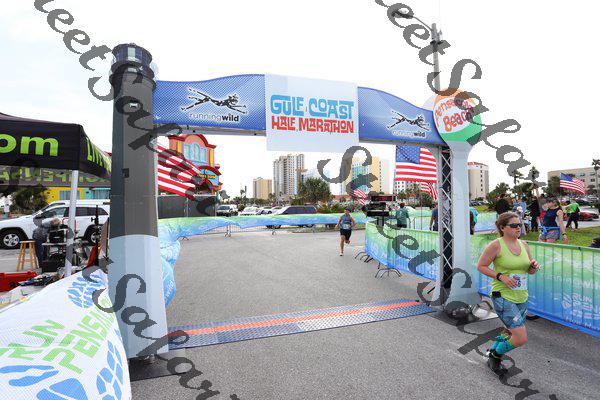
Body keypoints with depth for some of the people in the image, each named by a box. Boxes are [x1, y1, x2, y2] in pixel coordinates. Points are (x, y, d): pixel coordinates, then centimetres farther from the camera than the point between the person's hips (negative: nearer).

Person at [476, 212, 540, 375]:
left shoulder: (523, 244, 5)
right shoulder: (496, 245, -14)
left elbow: (530, 271, 14)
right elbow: (480, 266, -10)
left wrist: (534, 267, -8)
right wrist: (501, 277, -19)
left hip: (521, 297, 7)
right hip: (502, 297, -7)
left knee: (510, 333, 22)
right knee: (521, 338, -11)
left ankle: (492, 355, 47)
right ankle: (496, 356, 17)